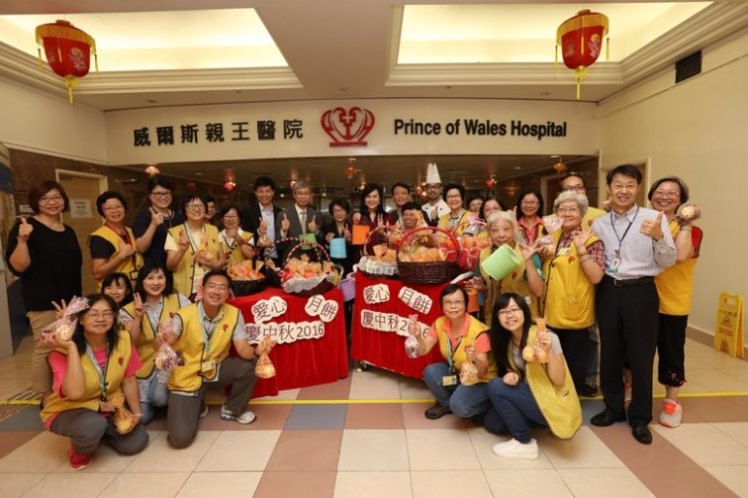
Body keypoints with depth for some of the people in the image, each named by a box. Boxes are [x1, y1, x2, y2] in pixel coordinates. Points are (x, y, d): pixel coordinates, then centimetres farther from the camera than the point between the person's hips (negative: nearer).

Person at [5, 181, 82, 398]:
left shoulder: (69, 232, 13)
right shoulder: (26, 226, -7)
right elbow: (17, 267, -15)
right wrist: (22, 240, -29)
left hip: (70, 299, 7)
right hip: (43, 301, -7)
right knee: (46, 348, -4)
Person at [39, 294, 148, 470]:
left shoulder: (123, 340, -15)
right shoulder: (63, 351, -24)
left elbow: (129, 380, -4)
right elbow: (75, 392, -40)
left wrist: (136, 413, -10)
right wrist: (71, 348, -38)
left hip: (109, 407, 4)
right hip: (68, 411, -4)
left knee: (137, 442, -10)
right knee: (93, 425, -35)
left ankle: (98, 432, 19)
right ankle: (80, 450, 2)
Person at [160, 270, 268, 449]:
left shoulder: (234, 314, -12)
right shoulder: (184, 316, -18)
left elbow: (243, 349, -17)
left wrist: (256, 352, -40)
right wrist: (164, 340, -56)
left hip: (215, 369, 3)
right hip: (186, 376, -2)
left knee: (251, 364, -24)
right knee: (180, 438, -15)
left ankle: (232, 409, 5)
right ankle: (197, 407, 22)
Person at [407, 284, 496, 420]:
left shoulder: (478, 331, -28)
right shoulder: (440, 323, -13)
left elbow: (482, 371, -26)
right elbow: (423, 350, -15)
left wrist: (474, 359, -48)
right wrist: (417, 336, -36)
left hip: (480, 380, -5)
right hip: (455, 372, 5)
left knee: (459, 406, -29)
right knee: (430, 372, -22)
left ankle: (487, 404, 4)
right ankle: (446, 403, 7)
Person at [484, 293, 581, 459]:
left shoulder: (547, 338, -21)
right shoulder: (506, 341, -1)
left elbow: (559, 380, -21)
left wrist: (548, 351, -37)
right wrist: (510, 375, -15)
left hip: (553, 403, -7)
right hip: (531, 396, 7)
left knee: (496, 387, -21)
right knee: (492, 423, 0)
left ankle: (525, 443, -9)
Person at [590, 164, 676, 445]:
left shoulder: (654, 218, -4)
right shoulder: (599, 224, 7)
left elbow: (669, 261, -8)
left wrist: (658, 237, -25)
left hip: (640, 292, -3)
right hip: (608, 291, 3)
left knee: (641, 355, 6)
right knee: (610, 352, 13)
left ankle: (640, 418, 24)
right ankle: (613, 408, 32)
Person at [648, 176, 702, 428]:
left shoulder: (690, 230, -5)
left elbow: (680, 256, -25)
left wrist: (684, 224, -19)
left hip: (673, 303, -2)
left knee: (671, 352, 8)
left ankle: (671, 402, 28)